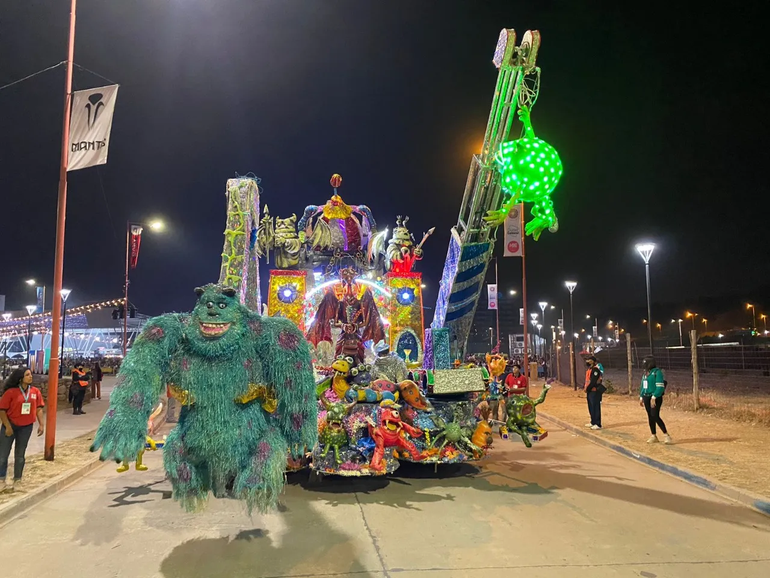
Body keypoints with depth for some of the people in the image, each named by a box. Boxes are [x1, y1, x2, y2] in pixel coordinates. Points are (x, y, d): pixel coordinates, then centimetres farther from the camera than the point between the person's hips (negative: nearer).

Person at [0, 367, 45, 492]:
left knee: (20, 455, 12)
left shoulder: (35, 391, -2)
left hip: (26, 427, 3)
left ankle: (17, 480, 22)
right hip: (11, 425, -3)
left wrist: (41, 424, -1)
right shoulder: (11, 392, -14)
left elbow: (39, 409, 4)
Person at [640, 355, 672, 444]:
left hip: (655, 398, -8)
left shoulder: (657, 372, -12)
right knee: (650, 417, 9)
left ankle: (666, 435, -3)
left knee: (655, 417, -13)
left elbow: (660, 387, -18)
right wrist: (641, 397, 18)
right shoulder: (645, 373, 13)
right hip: (646, 397, 8)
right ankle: (654, 436, 16)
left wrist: (653, 397, -22)